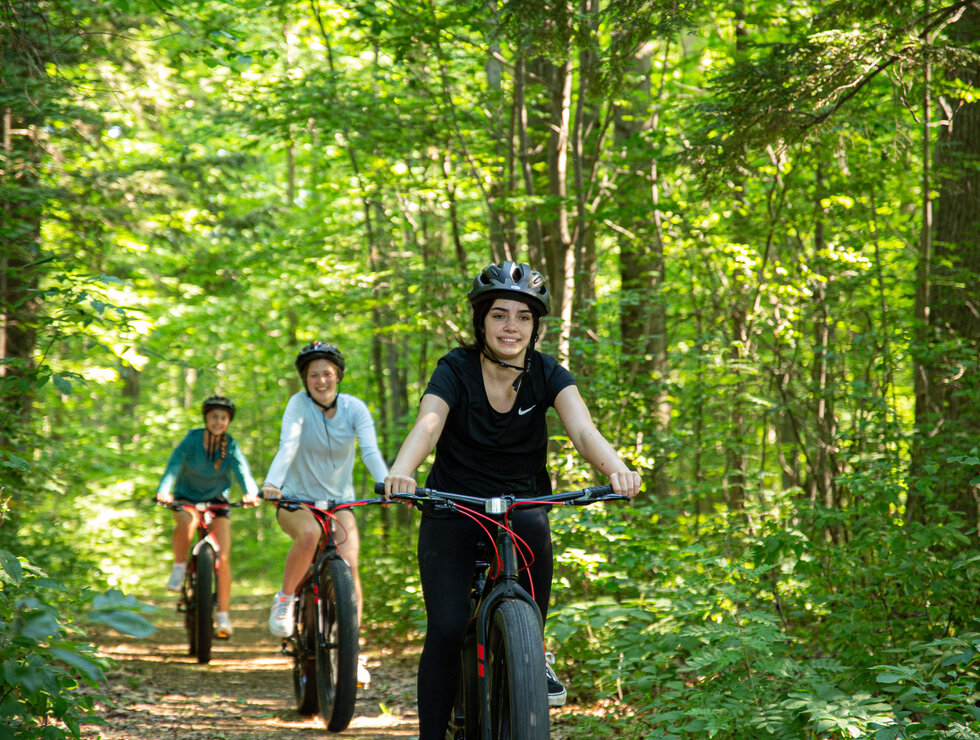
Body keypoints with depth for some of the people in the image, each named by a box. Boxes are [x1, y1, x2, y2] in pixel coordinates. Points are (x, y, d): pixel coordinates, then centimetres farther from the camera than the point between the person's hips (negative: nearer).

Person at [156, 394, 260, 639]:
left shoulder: (230, 446, -15)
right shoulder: (192, 440, -18)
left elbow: (243, 471, -30)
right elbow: (173, 466, -31)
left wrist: (250, 492, -52)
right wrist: (163, 491, -51)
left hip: (216, 500, 1)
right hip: (186, 497, -1)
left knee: (223, 558, -10)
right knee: (188, 521, -38)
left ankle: (223, 616, 0)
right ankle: (179, 568, -14)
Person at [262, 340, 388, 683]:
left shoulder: (354, 408, -7)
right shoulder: (300, 404, -13)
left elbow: (371, 451, -20)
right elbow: (288, 446, -28)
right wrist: (272, 483, -46)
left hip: (339, 502, 2)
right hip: (296, 500, -2)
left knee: (349, 565, -19)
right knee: (309, 534, -36)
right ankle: (285, 598, -11)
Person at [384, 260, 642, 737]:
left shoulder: (546, 374, -7)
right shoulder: (456, 370, -12)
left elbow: (583, 431, -23)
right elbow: (427, 426, -30)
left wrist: (616, 468, -46)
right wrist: (401, 472, -52)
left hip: (520, 504, 1)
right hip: (452, 509, -1)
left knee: (533, 529, -34)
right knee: (446, 627, -16)